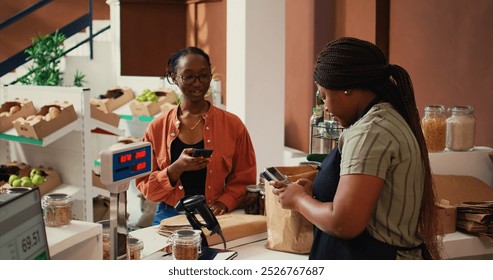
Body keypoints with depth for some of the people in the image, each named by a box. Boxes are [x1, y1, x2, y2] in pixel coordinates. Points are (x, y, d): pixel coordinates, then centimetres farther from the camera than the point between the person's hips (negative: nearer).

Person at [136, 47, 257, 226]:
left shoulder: (232, 125, 4)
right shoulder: (157, 127, 6)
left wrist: (224, 202, -11)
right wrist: (177, 168, -13)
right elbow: (145, 186, 4)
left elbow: (243, 180, 8)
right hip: (170, 218, 1)